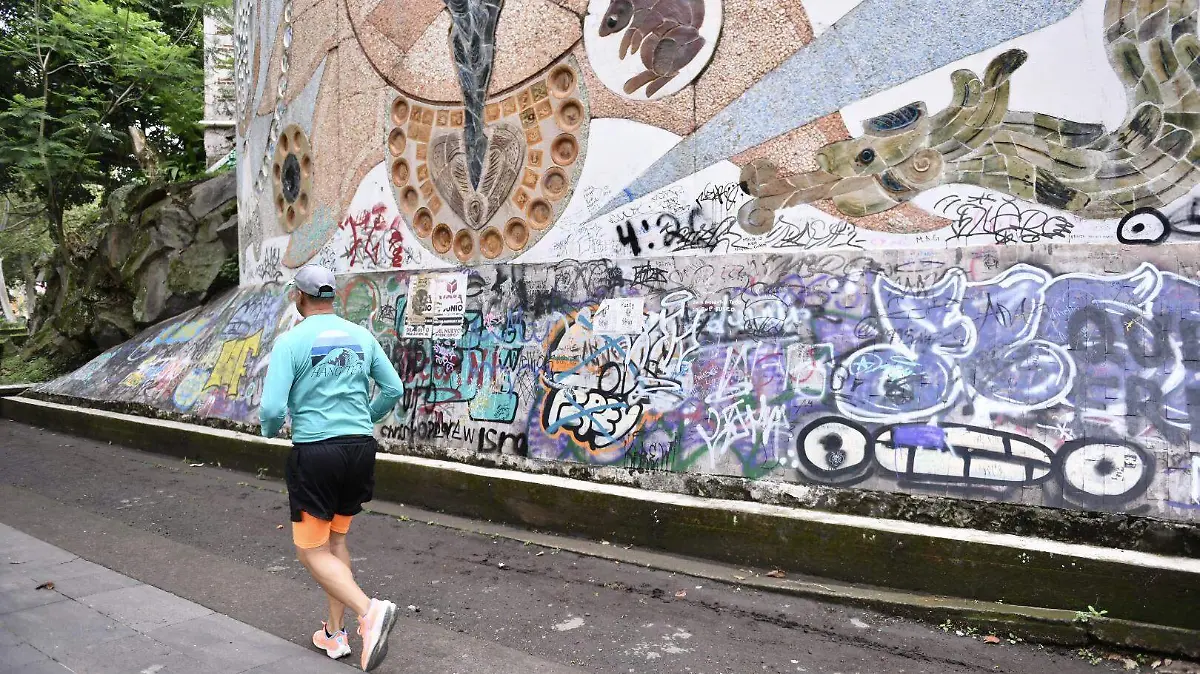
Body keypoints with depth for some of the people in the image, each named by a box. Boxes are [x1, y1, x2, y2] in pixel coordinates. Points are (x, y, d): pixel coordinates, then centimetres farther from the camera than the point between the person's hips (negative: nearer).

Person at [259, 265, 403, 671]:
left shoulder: (290, 341, -9)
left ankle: (369, 611, -17)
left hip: (316, 453, -5)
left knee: (312, 552, 6)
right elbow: (394, 389, 9)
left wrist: (269, 430, 9)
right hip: (360, 447, 5)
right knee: (336, 539, 21)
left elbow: (273, 408, -14)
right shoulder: (361, 336, 5)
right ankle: (335, 634, 23)